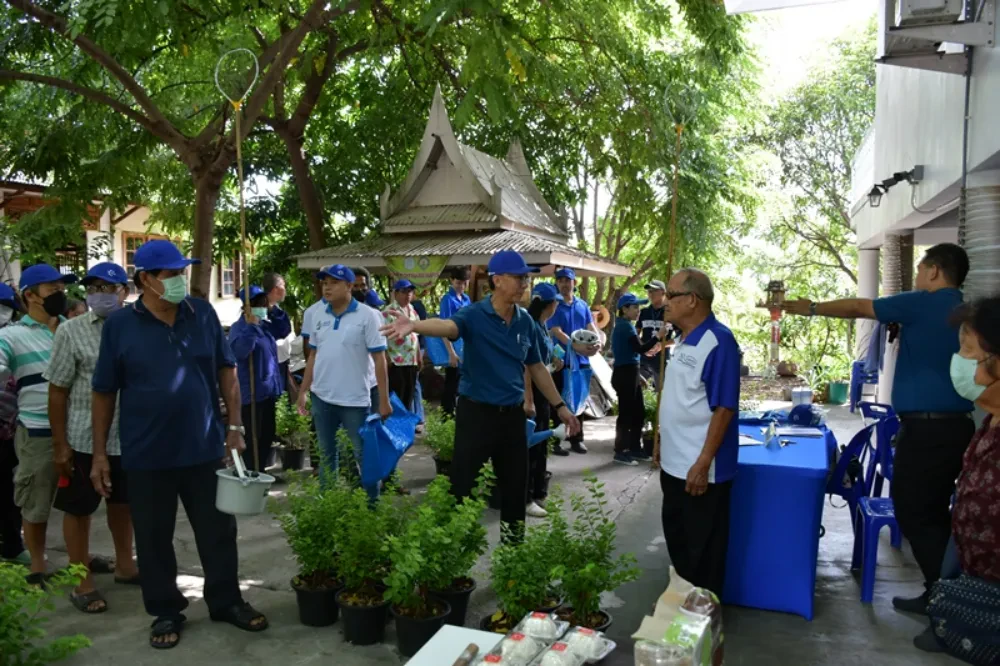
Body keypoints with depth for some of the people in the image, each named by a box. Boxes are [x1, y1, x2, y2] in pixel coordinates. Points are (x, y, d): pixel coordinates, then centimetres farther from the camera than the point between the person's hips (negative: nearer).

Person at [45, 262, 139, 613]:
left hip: (129, 437, 3)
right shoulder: (71, 331, -5)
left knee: (123, 503, 18)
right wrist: (60, 444, -9)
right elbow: (57, 391, -6)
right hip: (85, 439, -3)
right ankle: (82, 582, 21)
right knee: (79, 509, 8)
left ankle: (124, 565, 35)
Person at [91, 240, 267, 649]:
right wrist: (100, 454, 0)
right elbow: (104, 393, 0)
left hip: (205, 448, 2)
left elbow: (226, 371, 6)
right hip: (146, 455, -1)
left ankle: (227, 602, 30)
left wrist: (234, 427, 1)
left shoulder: (203, 314, 0)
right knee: (154, 540, 12)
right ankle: (165, 612, 30)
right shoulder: (119, 325, -5)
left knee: (219, 532, 12)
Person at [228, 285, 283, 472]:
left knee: (267, 438, 16)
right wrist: (251, 326, -32)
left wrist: (276, 311, 8)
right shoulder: (239, 327, -14)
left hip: (269, 391, 9)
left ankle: (262, 474, 27)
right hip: (252, 393, -9)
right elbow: (239, 352, -31)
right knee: (253, 439, -3)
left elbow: (284, 329, 23)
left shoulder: (264, 325, 11)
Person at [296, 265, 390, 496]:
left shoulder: (367, 316, -10)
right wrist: (303, 391, 11)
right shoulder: (319, 317, 6)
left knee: (365, 455, 5)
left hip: (355, 400, -5)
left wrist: (384, 400, -12)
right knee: (326, 454, 17)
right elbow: (314, 356, 14)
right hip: (321, 398, 5)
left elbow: (379, 359, -10)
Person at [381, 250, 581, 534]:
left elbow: (536, 367, 14)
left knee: (515, 488, 14)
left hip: (513, 414, 5)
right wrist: (415, 325, -55)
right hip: (476, 412, -5)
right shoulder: (474, 315, -12)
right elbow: (447, 325, -34)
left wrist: (560, 406, 15)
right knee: (463, 487, 3)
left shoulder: (526, 322, 4)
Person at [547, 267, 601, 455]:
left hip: (581, 360, 5)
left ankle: (577, 439, 22)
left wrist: (597, 342, -19)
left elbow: (591, 327, 3)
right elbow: (556, 332, -16)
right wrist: (576, 346, -29)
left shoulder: (583, 305, 10)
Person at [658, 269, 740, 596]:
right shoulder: (684, 340, 9)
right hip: (675, 464, 9)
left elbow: (724, 409, -22)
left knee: (703, 546, 7)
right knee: (676, 536, 21)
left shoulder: (718, 342, -19)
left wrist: (703, 463, -23)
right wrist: (662, 446, 17)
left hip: (700, 468, -9)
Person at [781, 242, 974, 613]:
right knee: (932, 512, 16)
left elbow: (858, 308, -5)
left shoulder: (923, 304, -11)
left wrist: (810, 309, 5)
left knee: (914, 513, -1)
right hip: (957, 425, 9)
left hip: (928, 427, -9)